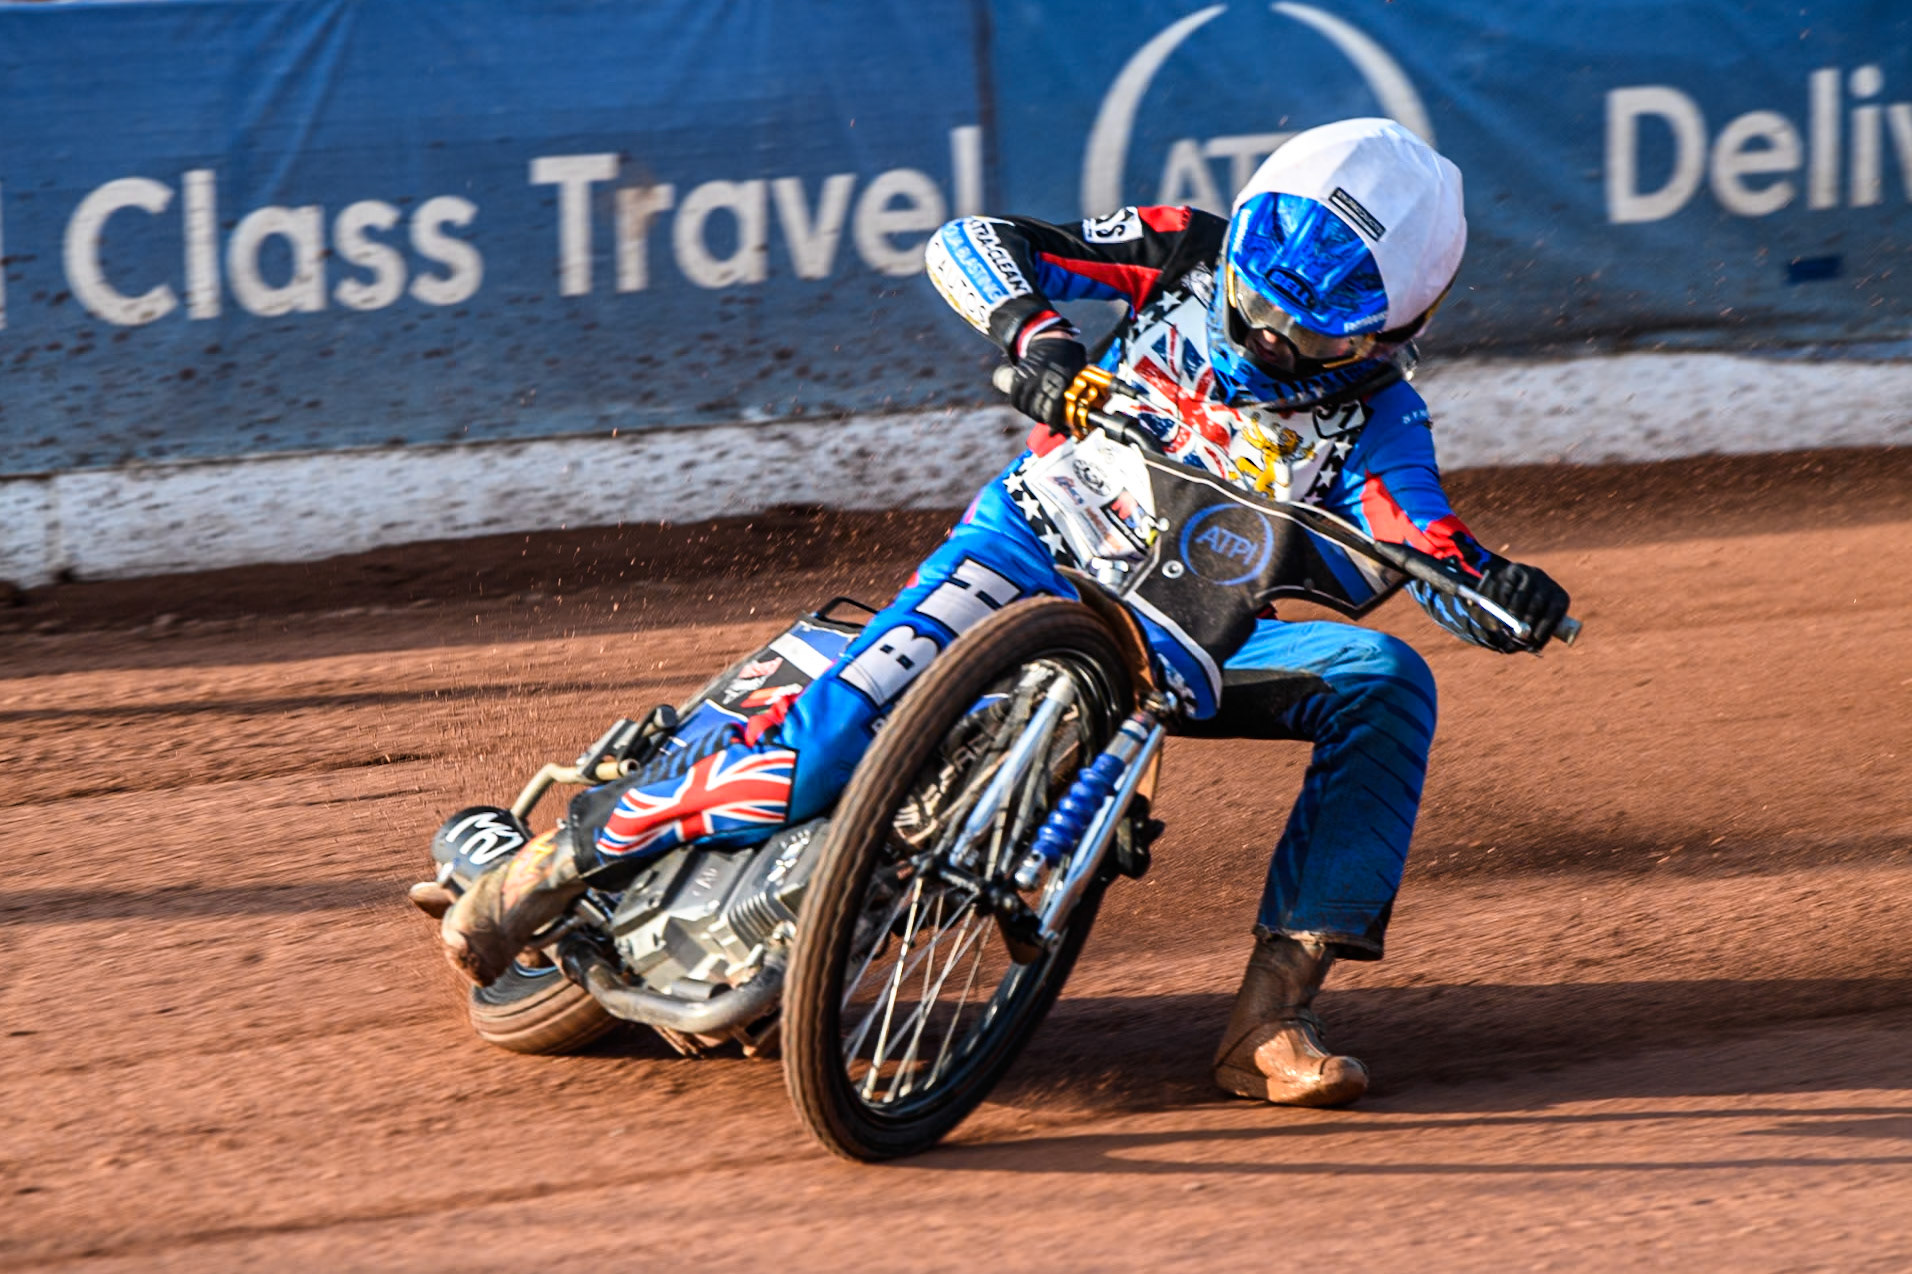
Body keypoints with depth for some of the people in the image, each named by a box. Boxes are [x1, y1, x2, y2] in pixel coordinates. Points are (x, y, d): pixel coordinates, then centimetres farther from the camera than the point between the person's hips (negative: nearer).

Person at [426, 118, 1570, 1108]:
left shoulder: (1374, 414, -3)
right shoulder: (1192, 255, -4)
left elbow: (1423, 557, -17)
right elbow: (969, 243, -9)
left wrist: (1504, 593, -40)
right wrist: (1034, 333, -30)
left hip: (1187, 638, 2)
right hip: (1037, 550, -2)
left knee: (1386, 681, -22)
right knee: (857, 718, -28)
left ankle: (1276, 1007, -27)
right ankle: (574, 856, -13)